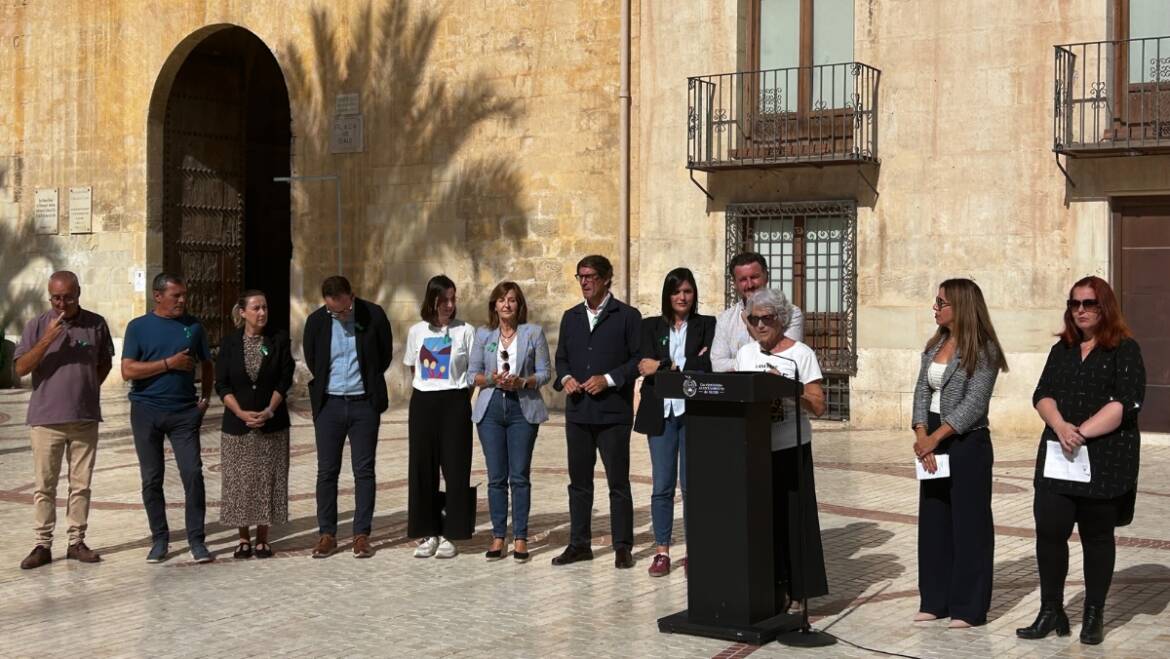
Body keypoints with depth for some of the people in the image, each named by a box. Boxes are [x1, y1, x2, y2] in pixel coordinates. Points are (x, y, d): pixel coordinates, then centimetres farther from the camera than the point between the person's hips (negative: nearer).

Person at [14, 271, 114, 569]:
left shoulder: (96, 324, 3)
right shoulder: (37, 326, -1)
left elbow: (105, 363, 16)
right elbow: (21, 368, -7)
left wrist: (87, 388, 6)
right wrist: (47, 340, -18)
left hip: (85, 418, 2)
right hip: (46, 418, -1)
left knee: (81, 484, 8)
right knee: (44, 485, 2)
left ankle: (77, 542, 16)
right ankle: (42, 545, 8)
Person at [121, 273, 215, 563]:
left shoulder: (193, 326, 8)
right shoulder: (138, 327, 1)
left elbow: (207, 365, 20)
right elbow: (128, 371, -8)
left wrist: (206, 396, 5)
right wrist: (169, 363, -13)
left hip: (184, 411, 1)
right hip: (147, 411, -1)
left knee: (193, 474, -8)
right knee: (152, 479, 6)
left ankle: (196, 540, -1)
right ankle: (159, 539, 17)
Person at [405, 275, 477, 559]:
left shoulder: (466, 331, -1)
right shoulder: (416, 331, 7)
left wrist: (462, 400, -2)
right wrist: (421, 397, 11)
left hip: (454, 404, -3)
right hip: (423, 405, 3)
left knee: (455, 468, -1)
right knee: (422, 469, 3)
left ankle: (449, 534, 8)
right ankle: (428, 533, 13)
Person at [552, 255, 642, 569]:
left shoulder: (627, 316, -2)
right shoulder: (571, 317, 14)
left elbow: (639, 359, -6)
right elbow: (561, 357, 19)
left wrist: (608, 379, -15)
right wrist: (565, 378, -2)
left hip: (613, 412, -5)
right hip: (578, 412, 5)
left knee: (618, 482, 1)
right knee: (579, 481, 10)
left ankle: (622, 546, 8)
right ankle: (579, 543, 18)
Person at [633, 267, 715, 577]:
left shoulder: (707, 325, 6)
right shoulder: (651, 326, 11)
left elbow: (708, 365, -8)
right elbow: (644, 365, -3)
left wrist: (664, 366, -10)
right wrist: (688, 364, -12)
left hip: (694, 412, -1)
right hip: (661, 412, 1)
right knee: (662, 485, 2)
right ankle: (661, 551, 9)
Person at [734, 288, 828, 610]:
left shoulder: (801, 354, -2)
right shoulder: (745, 354, 12)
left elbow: (818, 406, -6)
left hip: (789, 451, -4)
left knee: (788, 520, -2)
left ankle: (787, 590, 5)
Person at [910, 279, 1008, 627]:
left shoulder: (983, 350, -10)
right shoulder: (934, 345, 11)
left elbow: (974, 403, -17)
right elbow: (922, 392, 6)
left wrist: (935, 438, -19)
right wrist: (921, 435, -9)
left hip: (968, 443, -7)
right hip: (933, 442, 7)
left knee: (968, 523, 0)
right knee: (933, 520, 10)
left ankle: (969, 607, 7)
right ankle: (935, 600, 19)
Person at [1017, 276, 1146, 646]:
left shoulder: (1124, 350, -2)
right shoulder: (1062, 350, 15)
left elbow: (1126, 402, -13)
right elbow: (1042, 395, 6)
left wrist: (1082, 432, -18)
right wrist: (1061, 427, -14)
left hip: (1105, 459, -4)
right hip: (1058, 457, 4)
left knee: (1097, 536, 5)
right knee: (1049, 531, -2)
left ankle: (1094, 617, 15)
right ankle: (1051, 612, 8)